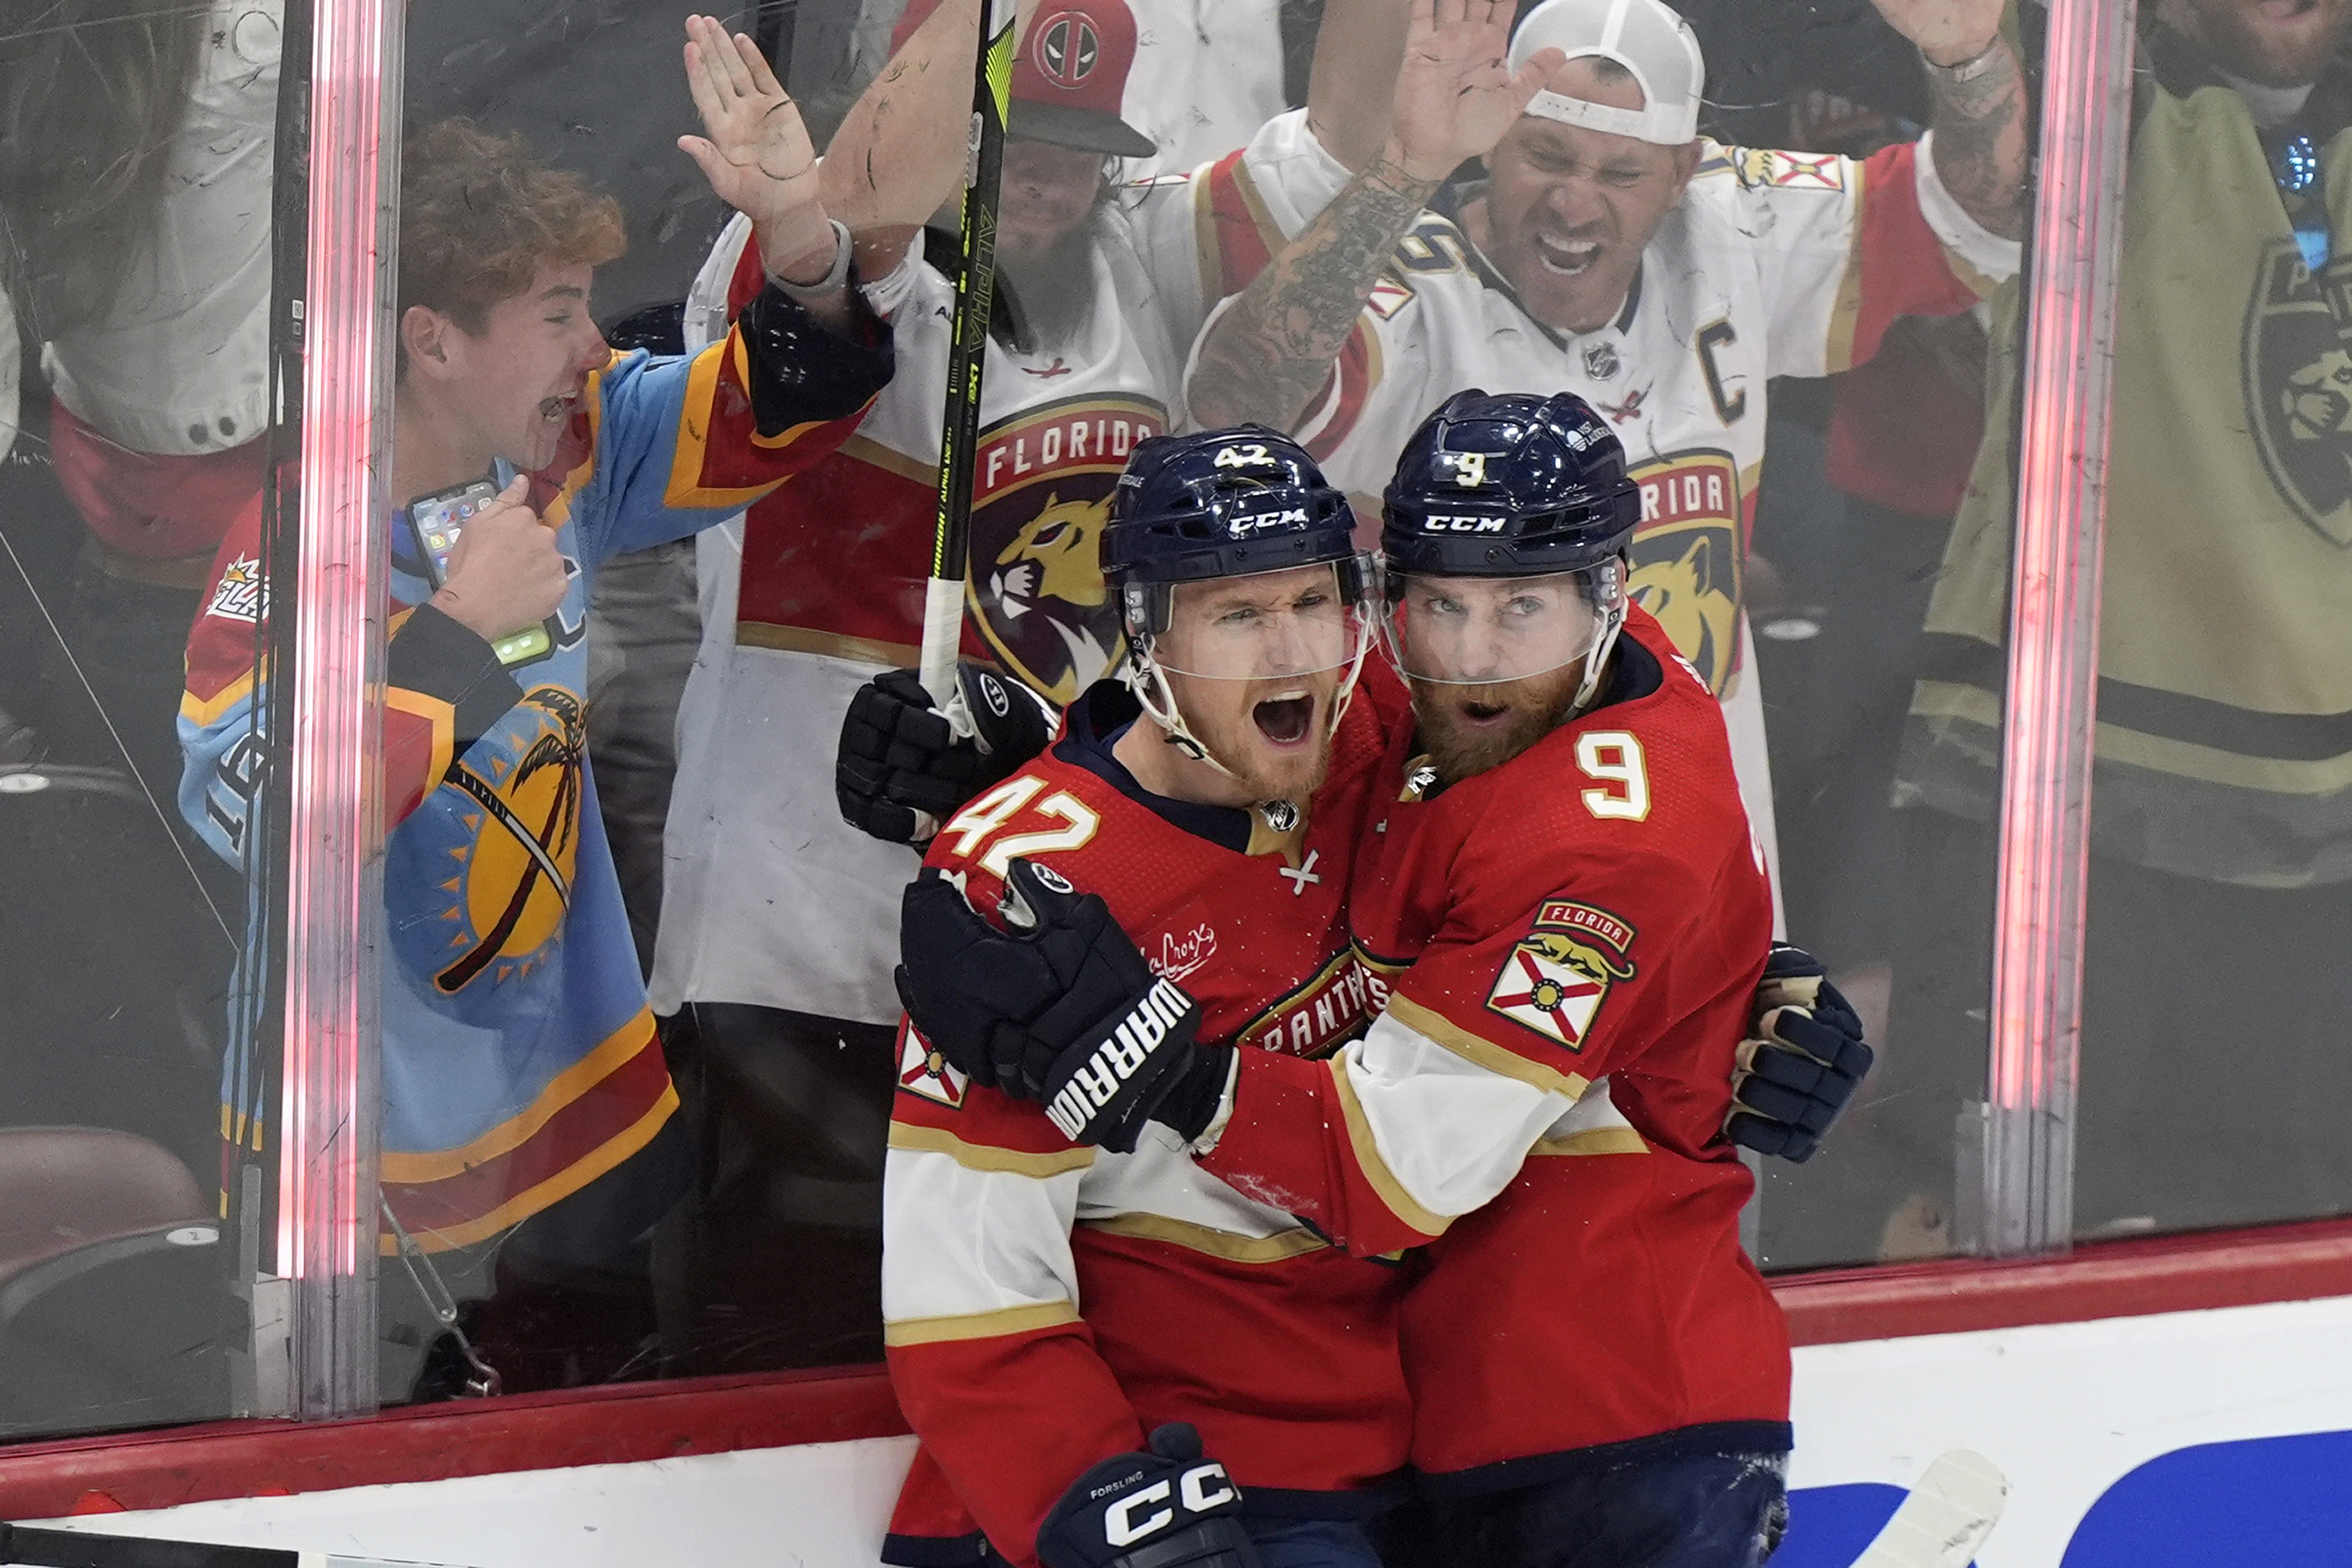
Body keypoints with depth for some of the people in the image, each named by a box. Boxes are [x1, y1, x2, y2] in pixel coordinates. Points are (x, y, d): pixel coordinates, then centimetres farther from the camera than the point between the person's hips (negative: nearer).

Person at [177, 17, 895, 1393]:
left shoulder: (574, 451, -3)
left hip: (582, 1102, 7)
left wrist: (802, 239, -15)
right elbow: (247, 813, -36)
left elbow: (775, 414, 5)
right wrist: (461, 627, -32)